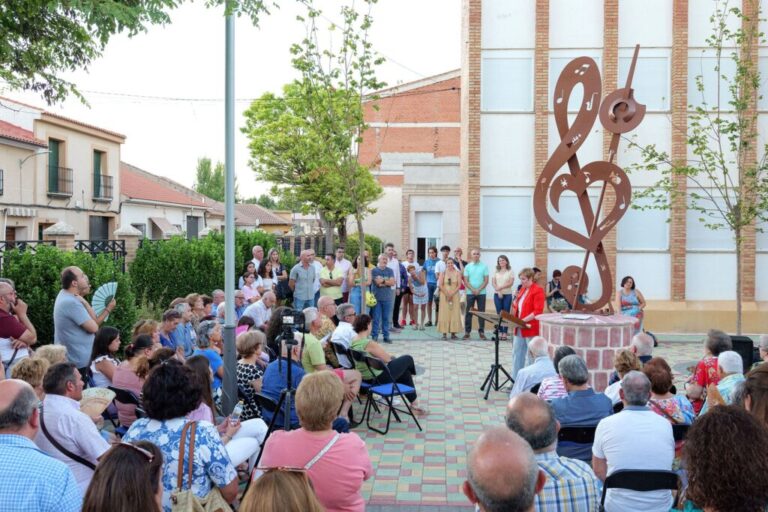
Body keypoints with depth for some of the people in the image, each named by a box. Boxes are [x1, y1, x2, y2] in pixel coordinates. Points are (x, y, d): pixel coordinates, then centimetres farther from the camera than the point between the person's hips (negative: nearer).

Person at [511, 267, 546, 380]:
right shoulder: (522, 289, 13)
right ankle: (515, 379, 18)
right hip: (520, 328, 8)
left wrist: (523, 320, -23)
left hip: (531, 328, -8)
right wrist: (515, 305, 4)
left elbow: (538, 311, -19)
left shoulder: (538, 290, -12)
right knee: (517, 354, 11)